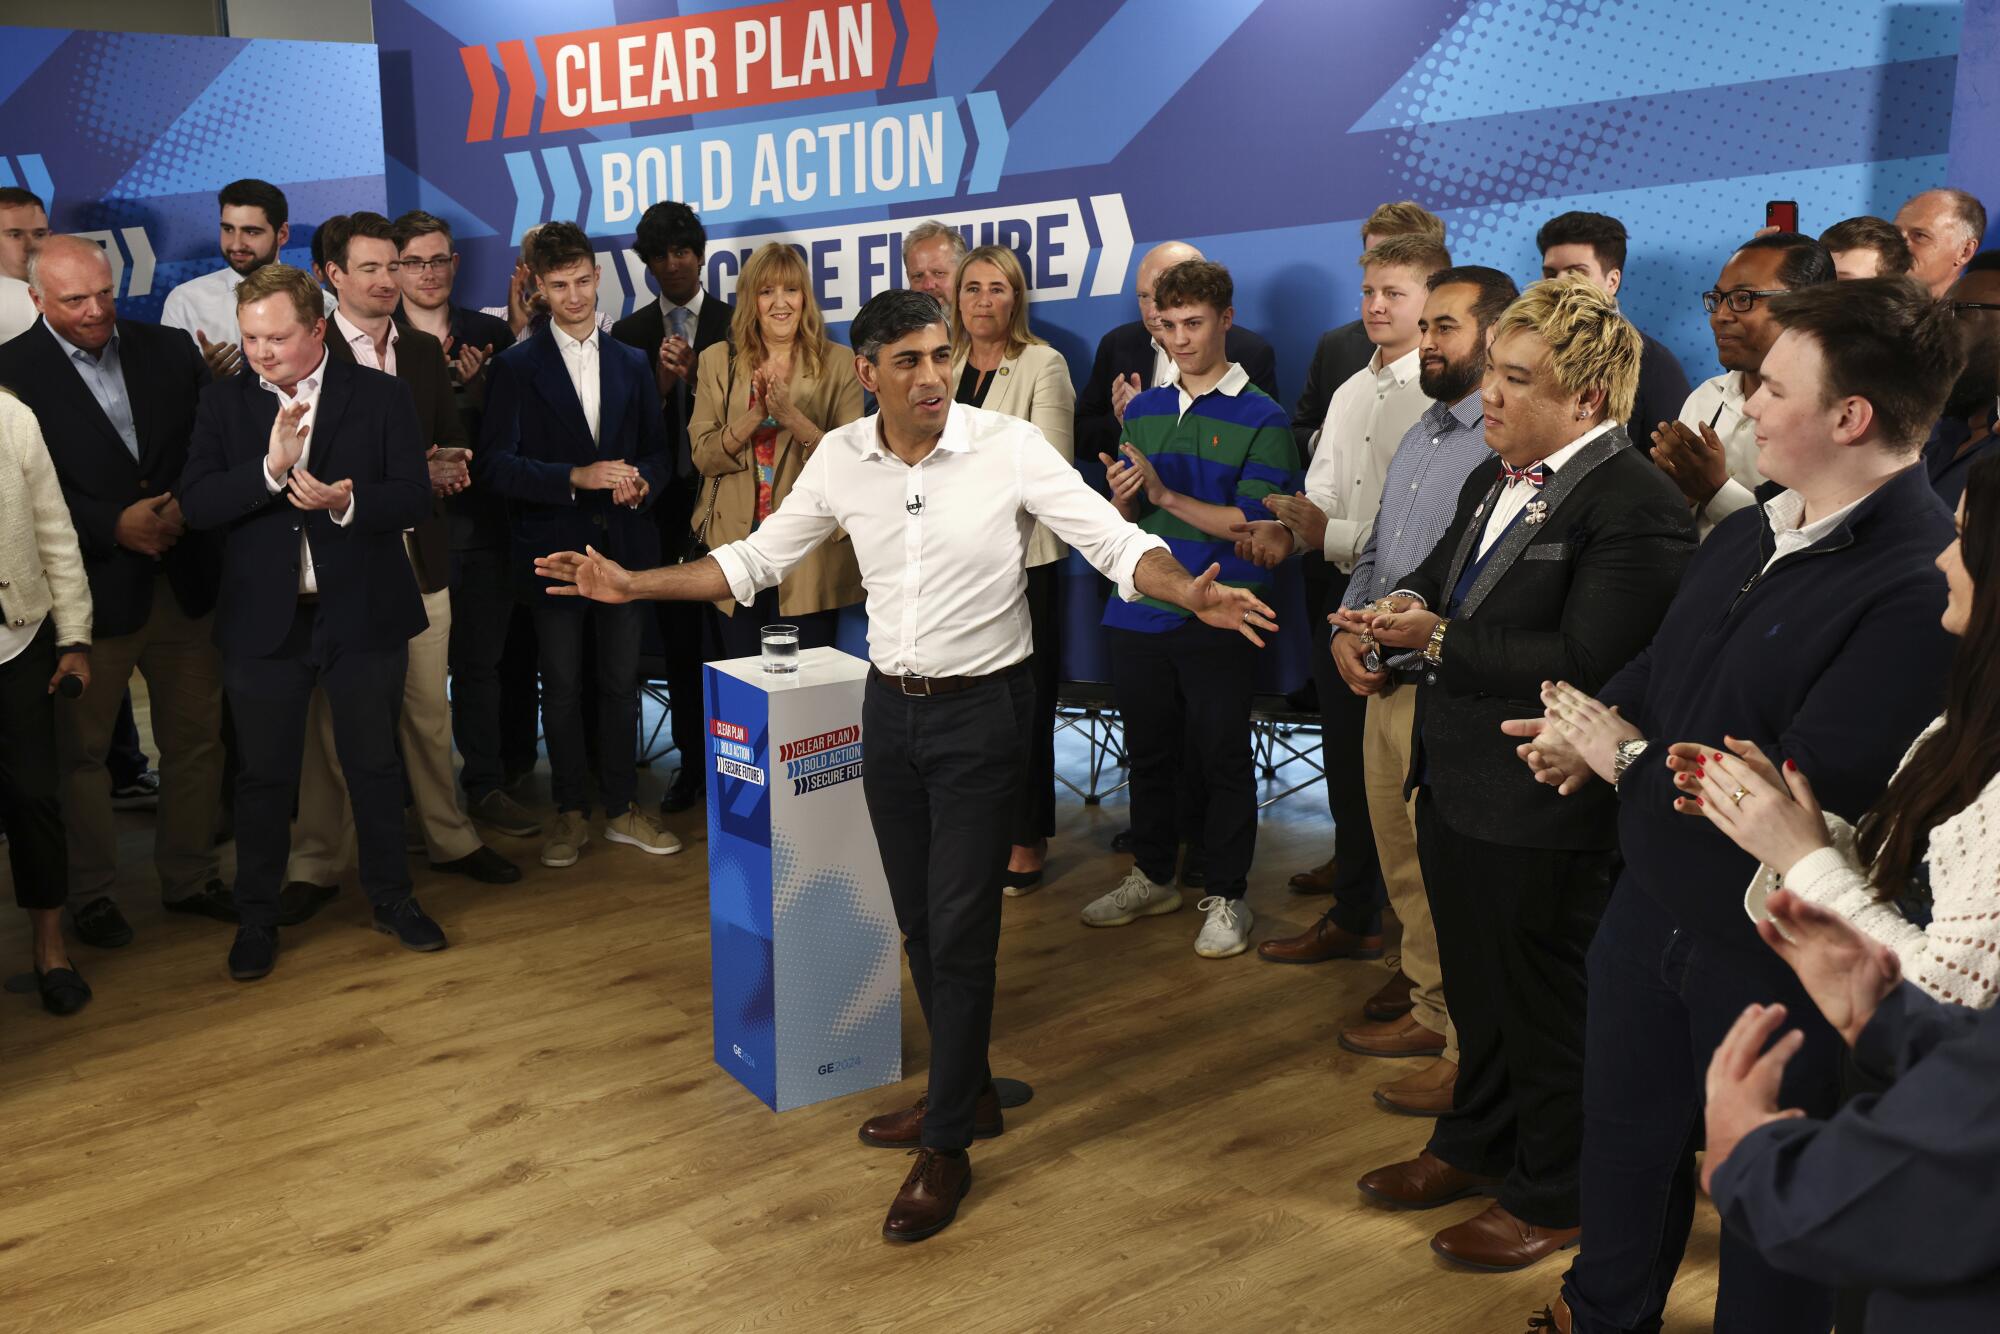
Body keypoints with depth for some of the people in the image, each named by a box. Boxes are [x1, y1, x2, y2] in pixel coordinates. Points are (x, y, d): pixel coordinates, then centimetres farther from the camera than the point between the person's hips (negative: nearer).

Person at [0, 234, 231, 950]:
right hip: (91, 587, -3)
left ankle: (190, 877, 29)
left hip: (182, 578, 4)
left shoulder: (170, 350, 5)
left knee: (195, 737, 12)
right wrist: (114, 526, -17)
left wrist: (186, 507, -10)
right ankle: (92, 892, 24)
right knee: (82, 748, 8)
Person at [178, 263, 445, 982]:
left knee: (375, 763, 12)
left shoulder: (381, 396, -2)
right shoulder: (223, 402, 1)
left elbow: (414, 497, -8)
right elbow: (195, 504, -10)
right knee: (264, 774, 9)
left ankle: (391, 897, 29)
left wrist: (347, 503, -26)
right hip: (263, 621, 1)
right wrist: (269, 467, -25)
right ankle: (256, 918, 24)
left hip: (362, 617, 0)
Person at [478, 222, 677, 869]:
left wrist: (641, 482, -9)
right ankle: (571, 811, 17)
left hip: (623, 544, 3)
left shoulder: (632, 363, 11)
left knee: (621, 682, 7)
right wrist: (577, 477, -22)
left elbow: (656, 449, 14)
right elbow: (495, 463, -10)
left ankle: (621, 808, 19)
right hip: (554, 548, -2)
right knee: (561, 687, 5)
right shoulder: (514, 367, 0)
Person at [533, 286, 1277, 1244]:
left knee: (960, 929, -2)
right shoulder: (840, 457, -1)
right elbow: (757, 559, 8)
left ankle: (947, 1148, 13)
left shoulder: (1009, 447, -14)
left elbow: (1117, 543, -17)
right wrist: (631, 585, 3)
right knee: (918, 919, 15)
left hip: (981, 708, -5)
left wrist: (1193, 595, -36)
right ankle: (966, 1093, 35)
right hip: (890, 707, 5)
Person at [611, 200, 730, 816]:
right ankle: (692, 761, 18)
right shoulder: (630, 333, 9)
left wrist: (695, 377, -15)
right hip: (665, 504, 2)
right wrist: (662, 381, -15)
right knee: (678, 638, 8)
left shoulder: (734, 324, 3)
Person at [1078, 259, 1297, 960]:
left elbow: (1255, 523, -15)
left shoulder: (1262, 418, -6)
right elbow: (1124, 520, 14)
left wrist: (1165, 494, -18)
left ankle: (1225, 896, 18)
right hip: (1139, 613, 5)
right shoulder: (1142, 409, 11)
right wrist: (1123, 499, -9)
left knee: (1222, 759, 4)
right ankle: (1152, 877, 33)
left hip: (1216, 619, -5)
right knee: (1147, 754, 16)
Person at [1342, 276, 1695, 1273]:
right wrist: (1407, 606, -7)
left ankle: (1552, 1196, 29)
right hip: (1457, 784, 9)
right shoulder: (1495, 480, 9)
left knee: (1547, 1008, 9)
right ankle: (1476, 1146, 44)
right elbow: (1440, 572, 17)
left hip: (1542, 816, -9)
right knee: (1477, 986, 24)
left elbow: (1582, 664, -27)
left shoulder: (1636, 509, -20)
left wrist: (1441, 640, -24)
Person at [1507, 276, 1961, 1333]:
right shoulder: (1747, 536, 2)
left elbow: (1802, 798, -30)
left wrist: (1622, 755, -17)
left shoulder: (1924, 588, -27)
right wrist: (1589, 736, -13)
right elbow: (1652, 673, 9)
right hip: (1652, 906, 8)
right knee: (1624, 1146, 26)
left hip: (1775, 958, -8)